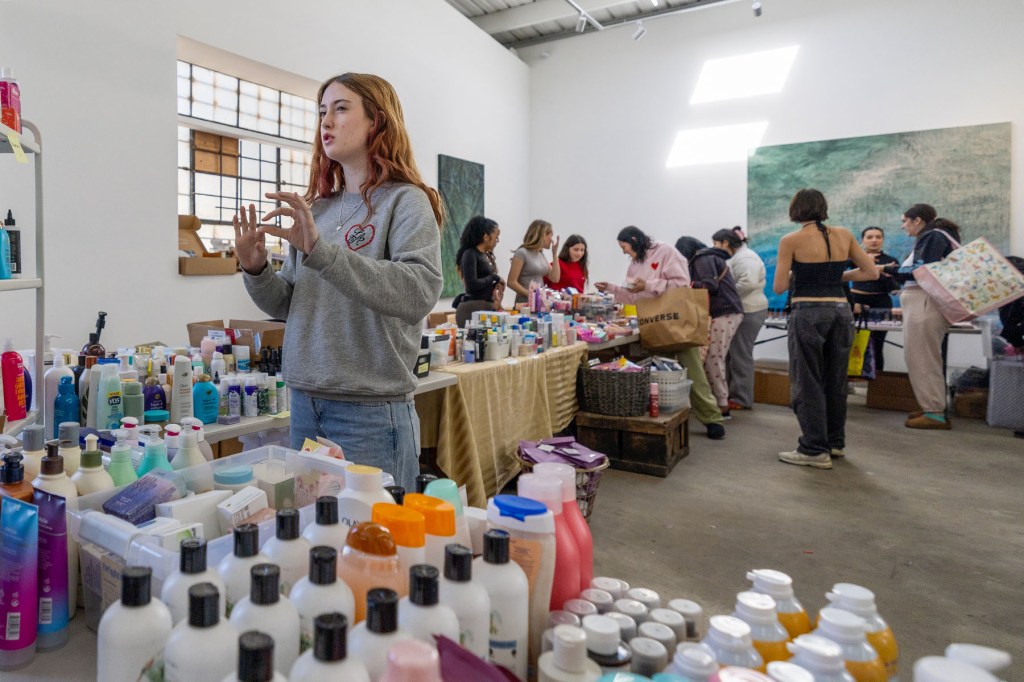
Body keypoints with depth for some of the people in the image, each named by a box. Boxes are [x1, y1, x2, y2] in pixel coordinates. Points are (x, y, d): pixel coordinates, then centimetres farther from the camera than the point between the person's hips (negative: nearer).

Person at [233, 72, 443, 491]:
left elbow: (420, 292, -25)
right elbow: (287, 305, 14)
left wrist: (321, 250, -29)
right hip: (305, 405, 6)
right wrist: (256, 269, -5)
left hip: (371, 412, -6)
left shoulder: (405, 202, -7)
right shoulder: (317, 207, 12)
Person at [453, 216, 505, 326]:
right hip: (473, 307, -8)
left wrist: (497, 284, 0)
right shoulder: (469, 254, -9)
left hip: (488, 306, 8)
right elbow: (472, 284, -17)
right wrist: (495, 278, -7)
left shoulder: (488, 255, 13)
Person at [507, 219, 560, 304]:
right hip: (525, 301, -6)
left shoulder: (541, 254, 15)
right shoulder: (522, 253, -7)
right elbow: (511, 282, -11)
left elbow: (555, 278, 9)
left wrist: (554, 254, 7)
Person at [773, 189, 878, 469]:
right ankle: (835, 442, 29)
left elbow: (779, 287, -7)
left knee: (808, 382, 2)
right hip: (841, 311, 5)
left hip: (808, 313, -5)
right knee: (836, 380, 16)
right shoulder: (843, 235, 7)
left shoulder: (791, 240, -6)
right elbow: (871, 272, 10)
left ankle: (815, 450, 5)